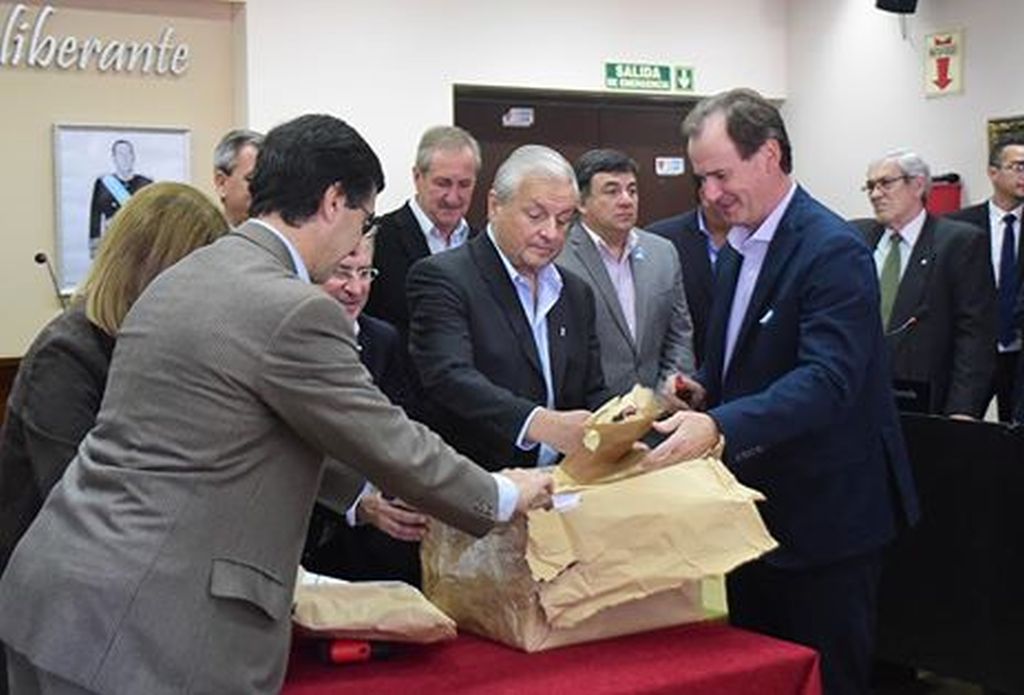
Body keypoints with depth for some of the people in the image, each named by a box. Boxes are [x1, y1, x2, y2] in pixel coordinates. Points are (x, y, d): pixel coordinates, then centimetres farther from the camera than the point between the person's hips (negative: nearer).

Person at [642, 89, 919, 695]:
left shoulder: (834, 252, -18)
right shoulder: (737, 251, 11)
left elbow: (828, 380, -29)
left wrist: (720, 426, -40)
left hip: (825, 516, -9)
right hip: (756, 509, 9)